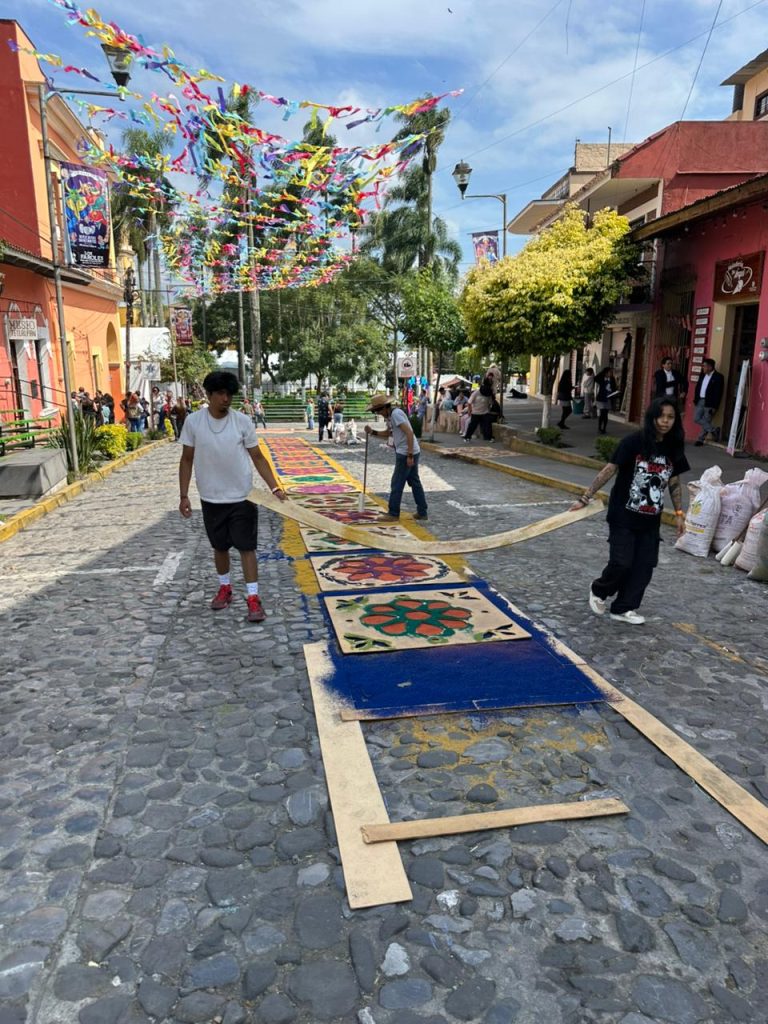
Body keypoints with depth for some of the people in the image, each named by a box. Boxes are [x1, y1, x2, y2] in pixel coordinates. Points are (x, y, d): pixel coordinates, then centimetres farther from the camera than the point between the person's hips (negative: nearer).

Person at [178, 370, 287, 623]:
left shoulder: (243, 421, -7)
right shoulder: (193, 421, -5)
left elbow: (258, 458, -3)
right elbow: (187, 460, 2)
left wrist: (275, 487, -12)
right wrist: (183, 495, 0)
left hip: (242, 497, -2)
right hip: (211, 498, 2)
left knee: (246, 547, -1)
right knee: (220, 546, 16)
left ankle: (253, 598, 5)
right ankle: (225, 588, 35)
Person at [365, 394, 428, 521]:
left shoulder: (396, 414, -16)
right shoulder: (390, 416, 13)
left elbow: (409, 433, -22)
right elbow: (387, 433, 27)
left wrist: (409, 455, -23)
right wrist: (372, 432, 10)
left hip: (405, 453, -10)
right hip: (408, 453, 10)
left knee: (397, 484, -1)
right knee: (414, 482, 13)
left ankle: (393, 514, 7)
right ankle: (422, 512, 19)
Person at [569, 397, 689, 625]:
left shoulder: (674, 449, 1)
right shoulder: (633, 442, -14)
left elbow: (674, 483, 12)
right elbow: (609, 470, -14)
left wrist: (679, 513, 10)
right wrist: (585, 497, -15)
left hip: (650, 520, 5)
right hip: (623, 515, -5)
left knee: (644, 565, 5)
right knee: (621, 562, -6)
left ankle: (624, 608, 21)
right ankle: (599, 591, 25)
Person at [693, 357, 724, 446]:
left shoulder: (718, 377, -10)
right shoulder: (702, 375, 10)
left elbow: (718, 393, -13)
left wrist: (714, 406, -17)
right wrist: (695, 399, 7)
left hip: (709, 403, -7)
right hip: (700, 401, 7)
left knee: (706, 421, 0)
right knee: (696, 419, 4)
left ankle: (701, 439, 10)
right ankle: (714, 430, 14)